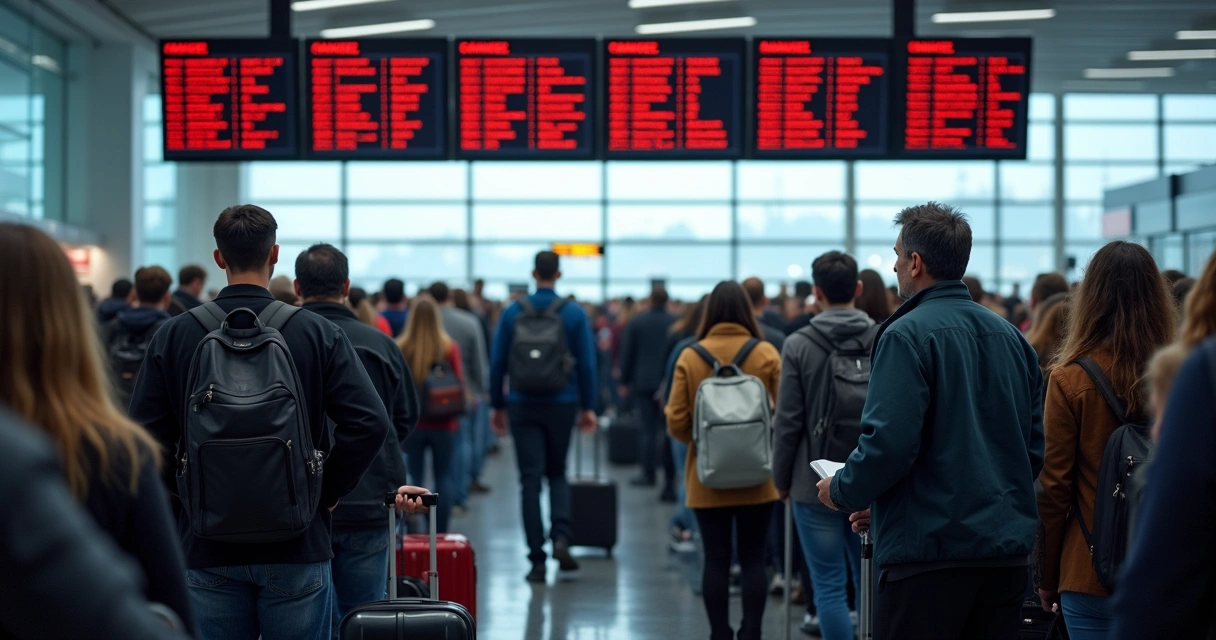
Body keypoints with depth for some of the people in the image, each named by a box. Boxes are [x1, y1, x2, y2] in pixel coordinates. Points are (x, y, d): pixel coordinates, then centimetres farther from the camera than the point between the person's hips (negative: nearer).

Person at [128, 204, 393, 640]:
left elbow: (145, 433, -5)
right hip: (296, 544, -1)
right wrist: (327, 492, -1)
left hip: (207, 550, 1)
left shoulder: (173, 336, -1)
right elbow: (370, 422, -13)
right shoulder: (319, 334, -4)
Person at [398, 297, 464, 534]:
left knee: (413, 477, 8)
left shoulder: (401, 348, -8)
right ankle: (441, 533, 4)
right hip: (443, 423, 0)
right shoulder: (449, 347, -8)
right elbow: (459, 382, -3)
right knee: (444, 477, 8)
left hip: (411, 423, 0)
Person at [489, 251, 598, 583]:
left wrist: (497, 405, 10)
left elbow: (497, 362, 2)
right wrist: (588, 407, 6)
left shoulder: (512, 312, 1)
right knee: (557, 473, 17)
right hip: (562, 405, 0)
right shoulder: (575, 314, -2)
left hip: (523, 406, 0)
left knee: (530, 479, 2)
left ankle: (537, 560, -1)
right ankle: (560, 536, -7)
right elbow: (587, 364, -2)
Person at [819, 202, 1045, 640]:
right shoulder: (1012, 337, 12)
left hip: (929, 548, -7)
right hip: (1008, 551, 7)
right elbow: (1036, 447, 14)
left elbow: (888, 443, -19)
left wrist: (841, 491, -1)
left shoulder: (908, 335, -10)